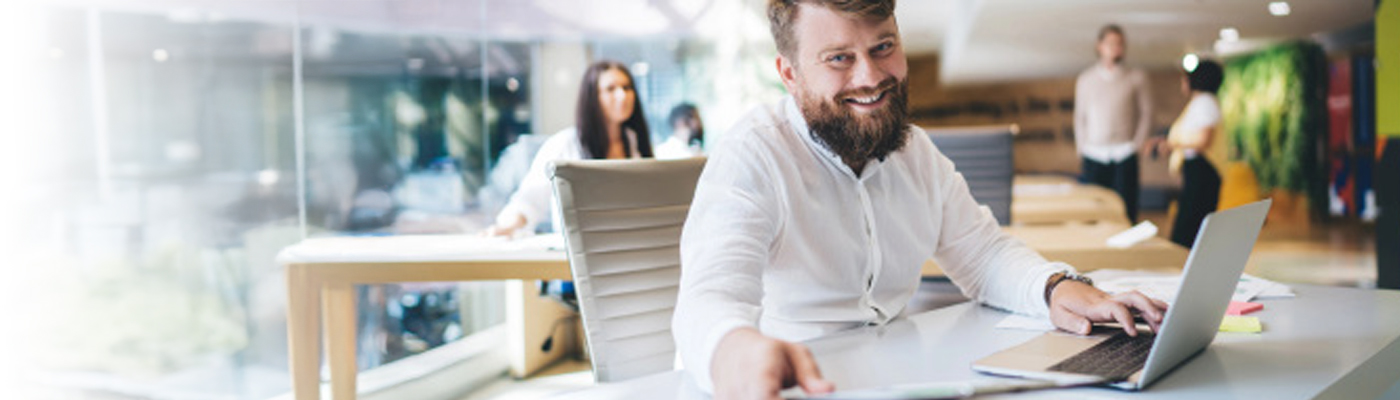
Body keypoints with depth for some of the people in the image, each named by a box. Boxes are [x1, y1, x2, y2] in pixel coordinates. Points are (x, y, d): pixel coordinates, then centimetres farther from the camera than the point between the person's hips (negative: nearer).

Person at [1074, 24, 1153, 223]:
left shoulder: (1136, 77, 7)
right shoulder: (1085, 79, 11)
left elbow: (1146, 113, 7)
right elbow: (1080, 116, 13)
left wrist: (1136, 144, -2)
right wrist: (1082, 149, 6)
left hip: (1124, 154, -1)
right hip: (1094, 155, 1)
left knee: (1126, 211, -4)